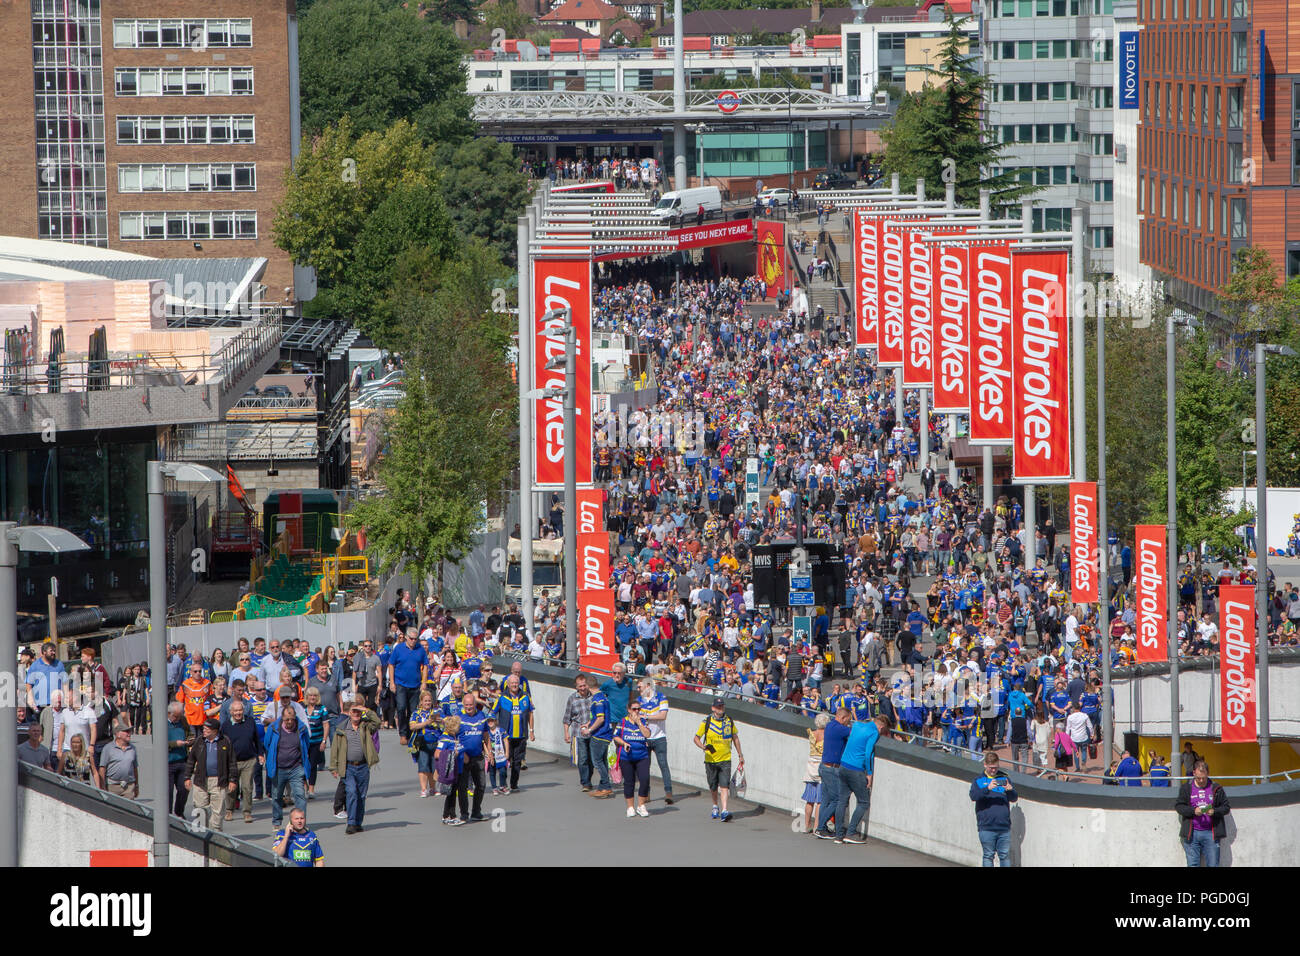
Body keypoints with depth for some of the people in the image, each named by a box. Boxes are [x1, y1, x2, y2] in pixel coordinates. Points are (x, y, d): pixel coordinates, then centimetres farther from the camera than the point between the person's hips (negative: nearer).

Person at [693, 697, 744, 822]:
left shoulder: (729, 721, 3)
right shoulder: (707, 722, -5)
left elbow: (735, 737, 17)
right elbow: (696, 738, 0)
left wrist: (740, 755, 19)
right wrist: (703, 747, -21)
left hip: (725, 760, 0)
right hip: (710, 759, 0)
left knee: (724, 785, -13)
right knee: (713, 787, 12)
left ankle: (724, 811, -19)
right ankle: (715, 806, 37)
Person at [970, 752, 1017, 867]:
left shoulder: (1004, 779, 9)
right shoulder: (979, 780, 4)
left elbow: (1014, 799, 5)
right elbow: (973, 796, -13)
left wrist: (1010, 790, -19)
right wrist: (988, 789, -29)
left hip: (1004, 826, 2)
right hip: (986, 827, -2)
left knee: (1005, 855, 4)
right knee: (988, 855, 2)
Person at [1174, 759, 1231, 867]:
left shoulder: (1216, 789, 5)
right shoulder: (1186, 788, 7)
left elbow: (1226, 807, 8)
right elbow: (1178, 806, 4)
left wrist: (1214, 811, -13)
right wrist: (1193, 811, -13)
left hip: (1210, 833, 0)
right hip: (1191, 833, 1)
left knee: (1213, 864, -3)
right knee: (1192, 864, 1)